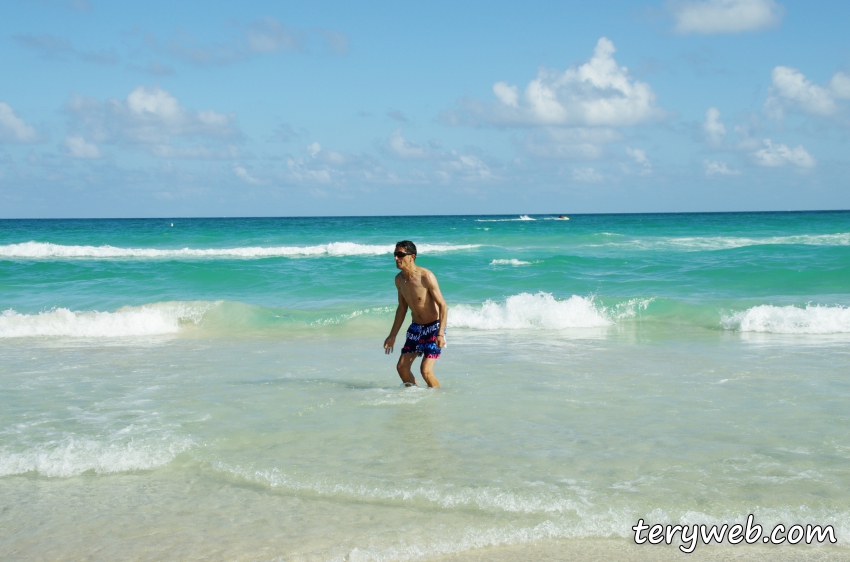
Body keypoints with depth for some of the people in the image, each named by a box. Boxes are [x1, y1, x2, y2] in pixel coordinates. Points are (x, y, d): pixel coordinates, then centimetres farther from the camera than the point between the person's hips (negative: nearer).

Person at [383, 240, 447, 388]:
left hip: (434, 326, -7)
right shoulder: (399, 279, 1)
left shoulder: (426, 276, -21)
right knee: (402, 367, 3)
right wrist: (392, 335, 15)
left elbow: (443, 306, -20)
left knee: (425, 370, -16)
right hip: (415, 327, 7)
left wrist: (440, 334, -30)